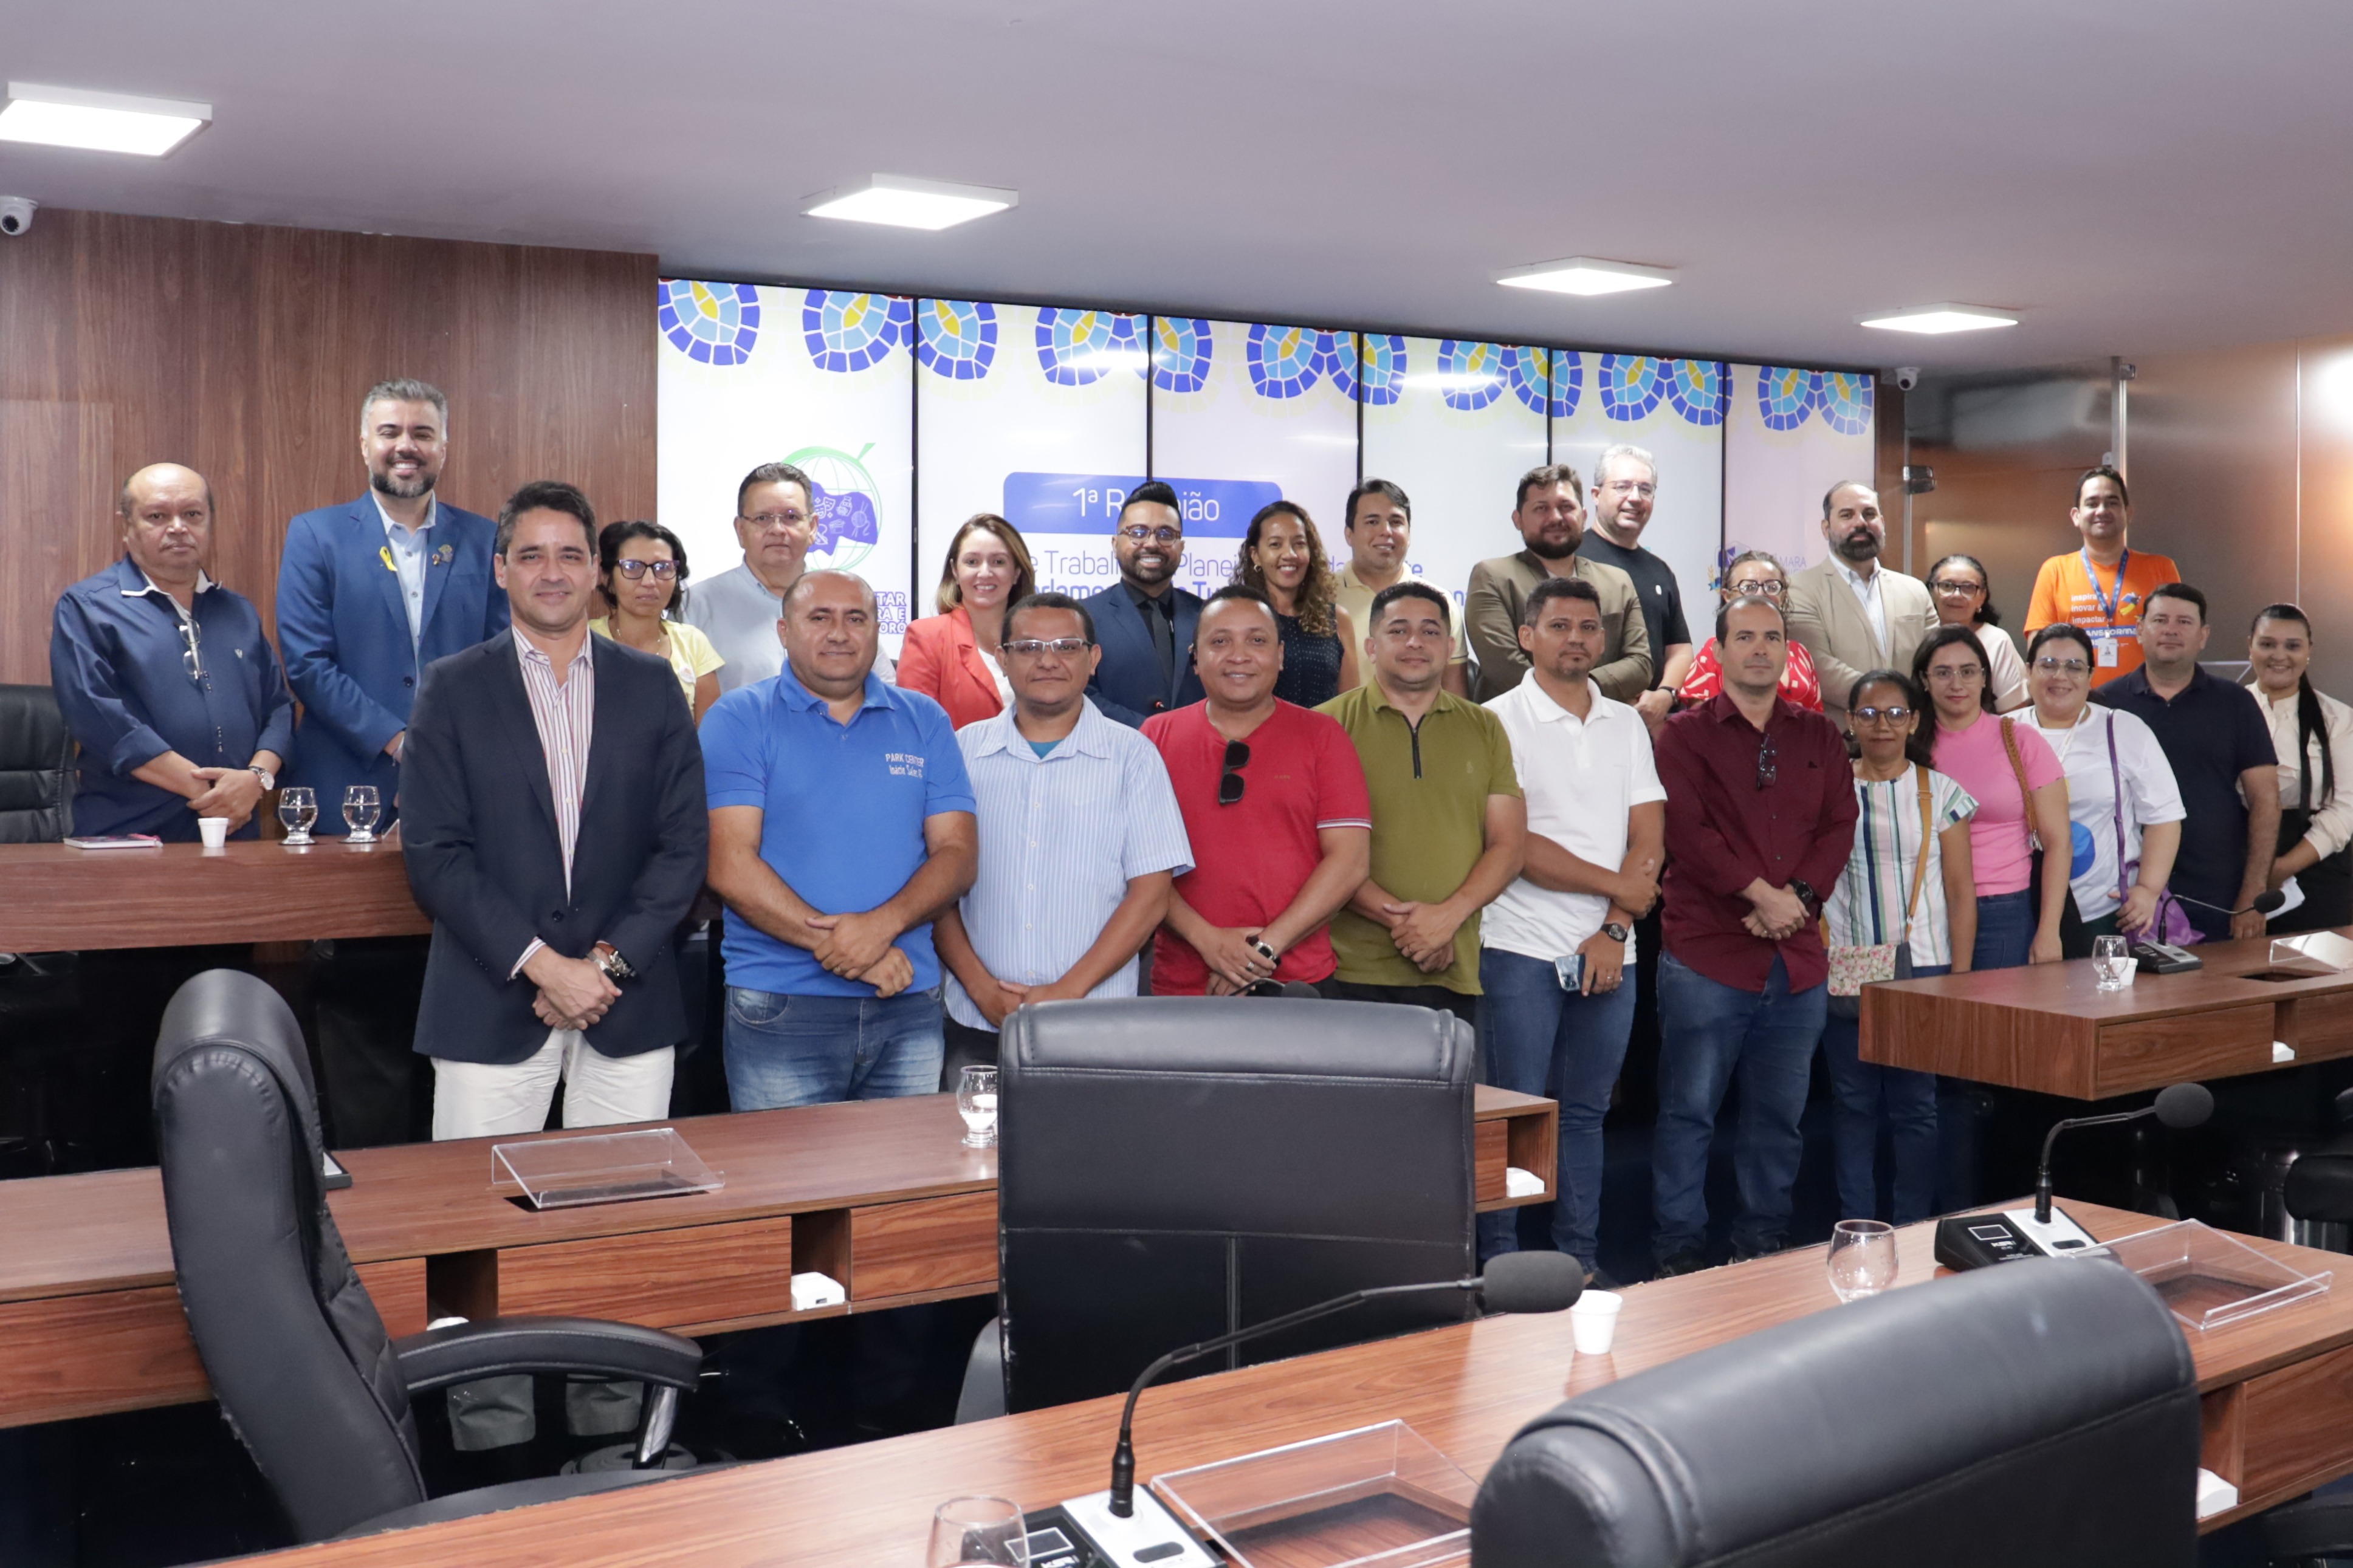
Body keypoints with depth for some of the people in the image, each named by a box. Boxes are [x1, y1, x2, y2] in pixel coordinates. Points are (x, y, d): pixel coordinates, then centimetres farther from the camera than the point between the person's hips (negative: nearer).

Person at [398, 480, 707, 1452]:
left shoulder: (651, 687, 9)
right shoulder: (453, 690, 5)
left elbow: (682, 845, 4)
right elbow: (436, 854, -3)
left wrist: (610, 959, -8)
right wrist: (541, 965, -12)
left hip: (628, 1001, 1)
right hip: (491, 1002, -1)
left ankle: (612, 1424, 15)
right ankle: (491, 1438, 11)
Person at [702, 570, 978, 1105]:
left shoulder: (924, 722, 11)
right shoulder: (739, 720, 1)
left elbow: (957, 854, 4)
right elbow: (730, 867, -9)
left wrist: (883, 924, -15)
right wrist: (837, 943, -15)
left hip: (910, 1008, 3)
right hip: (780, 1007, -3)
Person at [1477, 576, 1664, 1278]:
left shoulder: (1627, 725, 12)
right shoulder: (1500, 721, -4)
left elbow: (1648, 837, 6)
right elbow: (1513, 845, -12)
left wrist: (1614, 929, -7)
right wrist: (1616, 885, -6)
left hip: (1609, 953, 5)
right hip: (1523, 950, -5)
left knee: (1586, 1112, 11)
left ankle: (1580, 1260, 19)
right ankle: (1500, 1262, 6)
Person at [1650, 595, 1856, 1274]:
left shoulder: (1819, 737, 14)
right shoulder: (1686, 733, 2)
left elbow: (1840, 824, 6)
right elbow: (1690, 830, -9)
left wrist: (1798, 896, -10)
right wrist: (1761, 894, -15)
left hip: (1798, 957, 4)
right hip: (1707, 954, -4)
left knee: (1779, 1115, 11)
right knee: (1690, 1109, -1)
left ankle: (1764, 1246, 22)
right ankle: (1680, 1254, 7)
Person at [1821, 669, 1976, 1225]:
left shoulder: (1939, 793, 4)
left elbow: (1961, 892, 4)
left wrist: (1961, 977, -2)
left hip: (1921, 968, -1)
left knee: (1916, 1105, 1)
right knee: (1854, 1102, 5)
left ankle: (1914, 1233, 11)